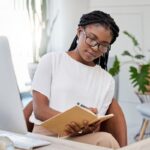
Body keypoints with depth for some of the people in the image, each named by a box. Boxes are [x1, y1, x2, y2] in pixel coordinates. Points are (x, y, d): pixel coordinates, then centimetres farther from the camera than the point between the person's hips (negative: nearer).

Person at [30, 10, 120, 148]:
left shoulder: (107, 81, 15)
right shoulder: (51, 60, 9)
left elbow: (95, 126, 5)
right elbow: (40, 110, -1)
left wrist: (88, 128, -21)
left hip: (81, 137, 4)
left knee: (104, 140, -33)